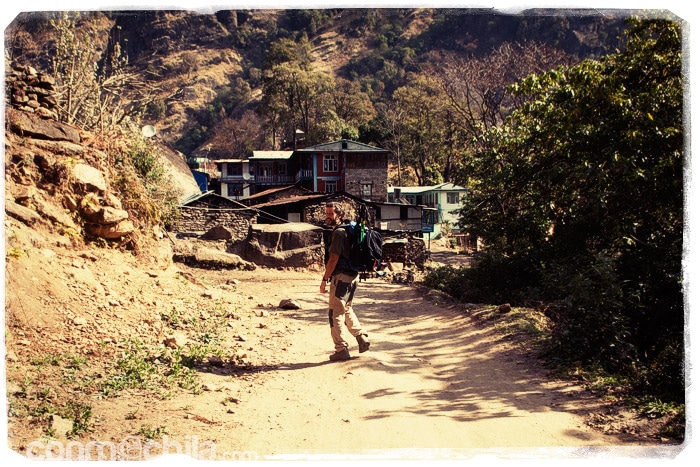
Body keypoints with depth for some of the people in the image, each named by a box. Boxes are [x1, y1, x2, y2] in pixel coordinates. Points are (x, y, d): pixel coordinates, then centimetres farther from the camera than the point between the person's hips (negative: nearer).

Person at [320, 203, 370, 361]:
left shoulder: (338, 233, -15)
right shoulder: (346, 231, 16)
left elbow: (333, 259, -19)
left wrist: (324, 279, -14)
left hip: (341, 277, -10)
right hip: (351, 276, 10)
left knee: (335, 313, -3)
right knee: (347, 310, 23)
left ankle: (341, 350, 0)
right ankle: (362, 338, 23)